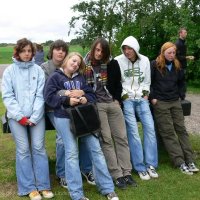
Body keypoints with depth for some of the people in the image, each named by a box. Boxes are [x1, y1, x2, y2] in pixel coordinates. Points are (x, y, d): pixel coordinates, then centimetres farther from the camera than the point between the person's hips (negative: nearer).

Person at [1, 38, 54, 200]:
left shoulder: (38, 70, 4)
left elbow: (40, 95, 0)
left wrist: (34, 117, -8)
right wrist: (20, 116, -10)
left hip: (36, 115, 1)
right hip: (17, 116, -1)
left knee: (39, 148, 2)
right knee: (23, 150, 0)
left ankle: (43, 185, 12)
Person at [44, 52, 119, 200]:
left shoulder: (80, 77, 16)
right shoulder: (55, 77, 3)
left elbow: (92, 95, 13)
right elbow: (49, 97, -7)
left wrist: (84, 97, -10)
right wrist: (67, 100, -17)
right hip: (64, 118, -4)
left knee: (96, 148, 2)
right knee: (72, 153, -4)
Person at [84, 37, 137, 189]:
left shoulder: (111, 64, 7)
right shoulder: (86, 65, 1)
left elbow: (117, 83, 13)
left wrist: (117, 99, 3)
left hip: (113, 103, 3)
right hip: (97, 105, -3)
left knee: (121, 137, 2)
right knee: (106, 139, -4)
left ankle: (126, 173, 8)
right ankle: (117, 175, 1)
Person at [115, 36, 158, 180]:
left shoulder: (145, 60, 7)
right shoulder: (118, 61, -6)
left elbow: (147, 81, 15)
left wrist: (145, 94, 3)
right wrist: (124, 96, -9)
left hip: (142, 99, 4)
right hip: (126, 99, -4)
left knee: (150, 128, -5)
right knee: (133, 131, -8)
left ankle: (150, 165, 5)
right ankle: (140, 167, 0)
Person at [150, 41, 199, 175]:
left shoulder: (177, 66, 9)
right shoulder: (155, 65, -6)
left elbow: (182, 82, 21)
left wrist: (182, 95, 9)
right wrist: (152, 97, -10)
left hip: (175, 102, 5)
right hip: (160, 103, -5)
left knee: (181, 129, 4)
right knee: (168, 132, -4)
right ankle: (180, 162, -2)